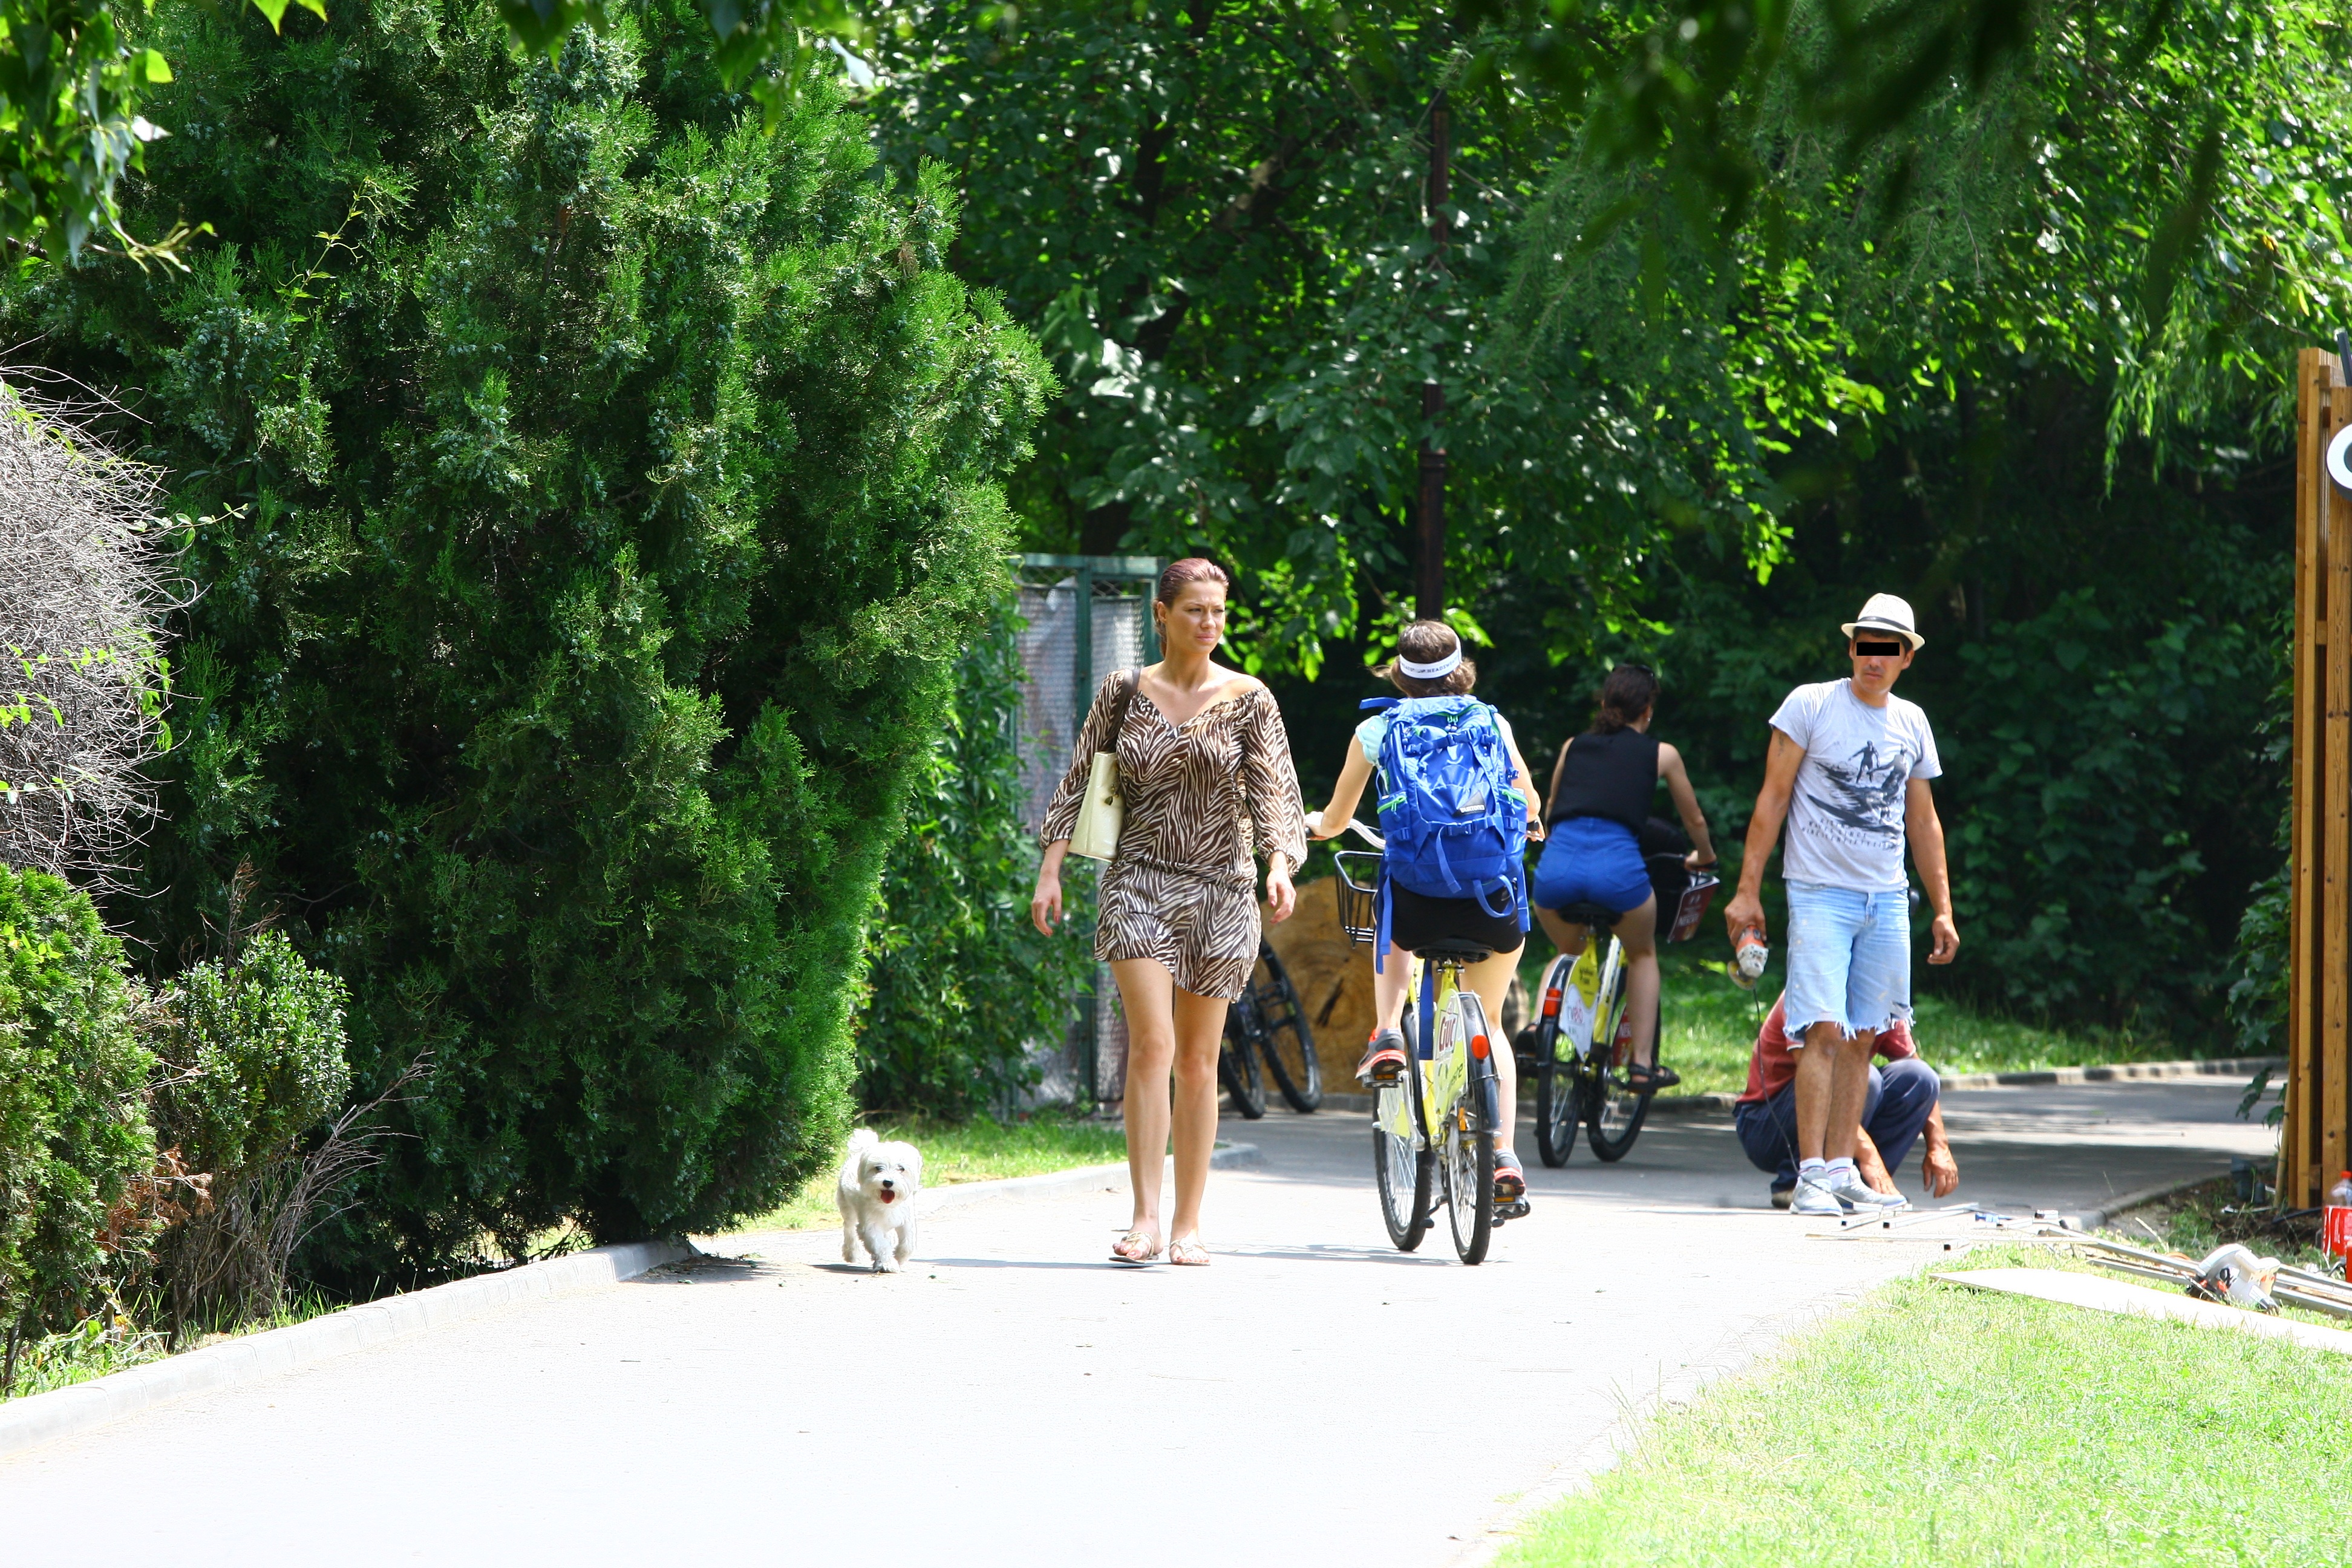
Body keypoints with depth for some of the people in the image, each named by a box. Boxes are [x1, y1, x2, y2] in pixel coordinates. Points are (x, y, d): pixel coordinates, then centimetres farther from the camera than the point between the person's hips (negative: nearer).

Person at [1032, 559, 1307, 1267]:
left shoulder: (1247, 700, 2)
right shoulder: (1124, 693, 5)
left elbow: (1274, 791, -5)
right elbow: (1078, 783, 9)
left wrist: (1280, 865, -22)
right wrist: (1051, 871, 1)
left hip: (1220, 889, 0)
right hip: (1139, 881, 0)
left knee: (1198, 1061, 4)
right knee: (1151, 1043, -16)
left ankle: (1188, 1226, 10)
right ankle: (1145, 1217, -18)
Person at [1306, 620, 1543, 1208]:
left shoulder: (1377, 730, 9)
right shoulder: (1490, 722, 10)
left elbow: (1334, 823, 20)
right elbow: (1527, 805, 13)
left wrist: (1315, 823, 44)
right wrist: (1531, 823, 38)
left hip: (1419, 904, -1)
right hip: (1494, 904, 1)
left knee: (1394, 934, 39)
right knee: (1487, 1023, 25)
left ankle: (1387, 1037, 16)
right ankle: (1504, 1157, 12)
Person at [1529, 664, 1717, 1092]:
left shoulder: (1573, 746, 25)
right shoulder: (1661, 754, 19)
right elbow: (1694, 821, 34)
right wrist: (1703, 857, 56)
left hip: (1557, 864, 2)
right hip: (1617, 864, -2)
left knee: (1569, 953, 33)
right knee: (1642, 954, 27)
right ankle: (1642, 1064, 19)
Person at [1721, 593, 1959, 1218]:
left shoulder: (1911, 722, 12)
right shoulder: (1811, 705, -3)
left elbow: (1923, 820, 19)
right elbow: (1773, 798, -2)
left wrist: (1943, 909, 16)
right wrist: (1748, 891, -7)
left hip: (1887, 901, 5)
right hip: (1820, 892, -5)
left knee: (1862, 1037, 4)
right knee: (1824, 1030, -13)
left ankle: (1841, 1169, 8)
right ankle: (1811, 1175, -14)